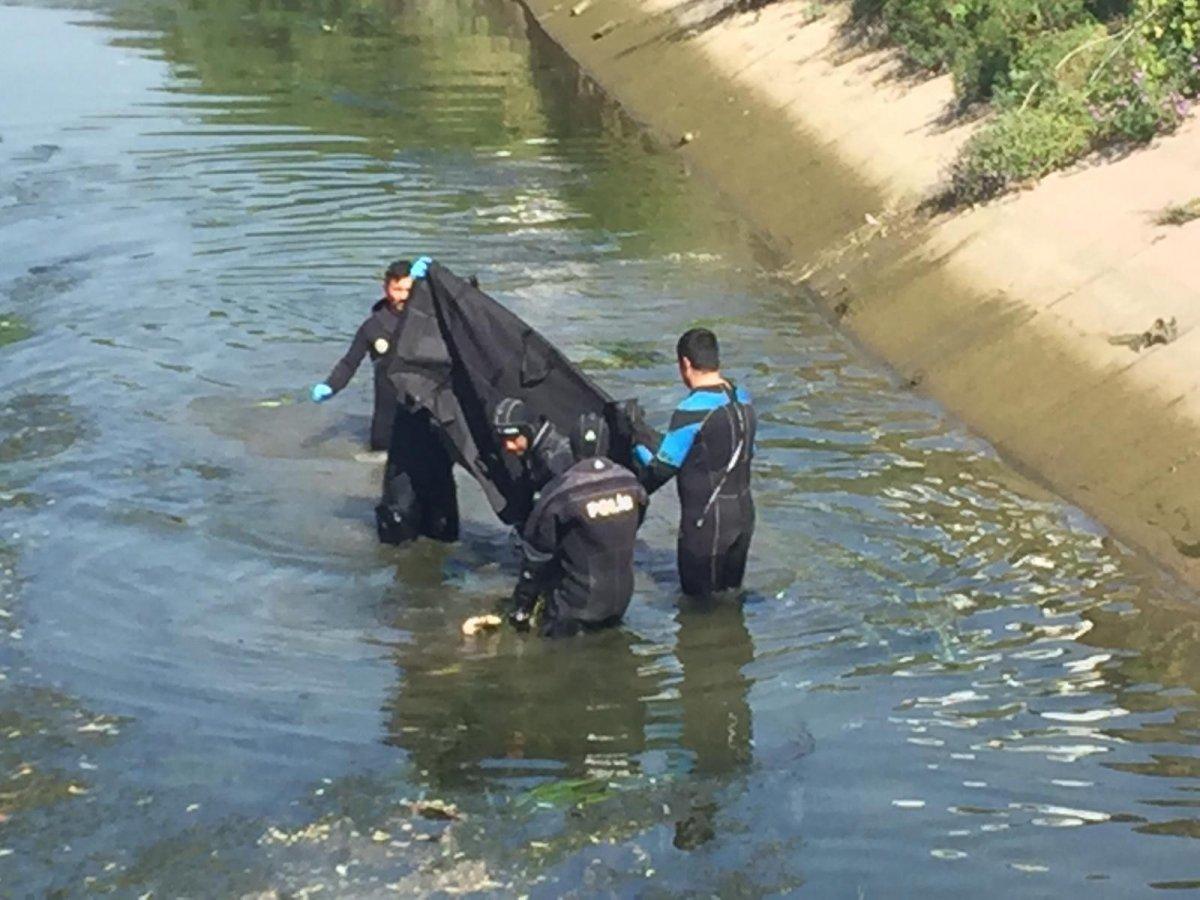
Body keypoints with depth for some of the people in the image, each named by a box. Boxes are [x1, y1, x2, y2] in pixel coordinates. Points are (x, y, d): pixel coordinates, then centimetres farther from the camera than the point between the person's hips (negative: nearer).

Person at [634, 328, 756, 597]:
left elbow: (662, 468, -16)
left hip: (706, 524, -8)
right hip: (742, 514, 8)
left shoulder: (692, 411, -22)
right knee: (731, 595, 21)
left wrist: (639, 450, 4)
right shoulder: (743, 401, 3)